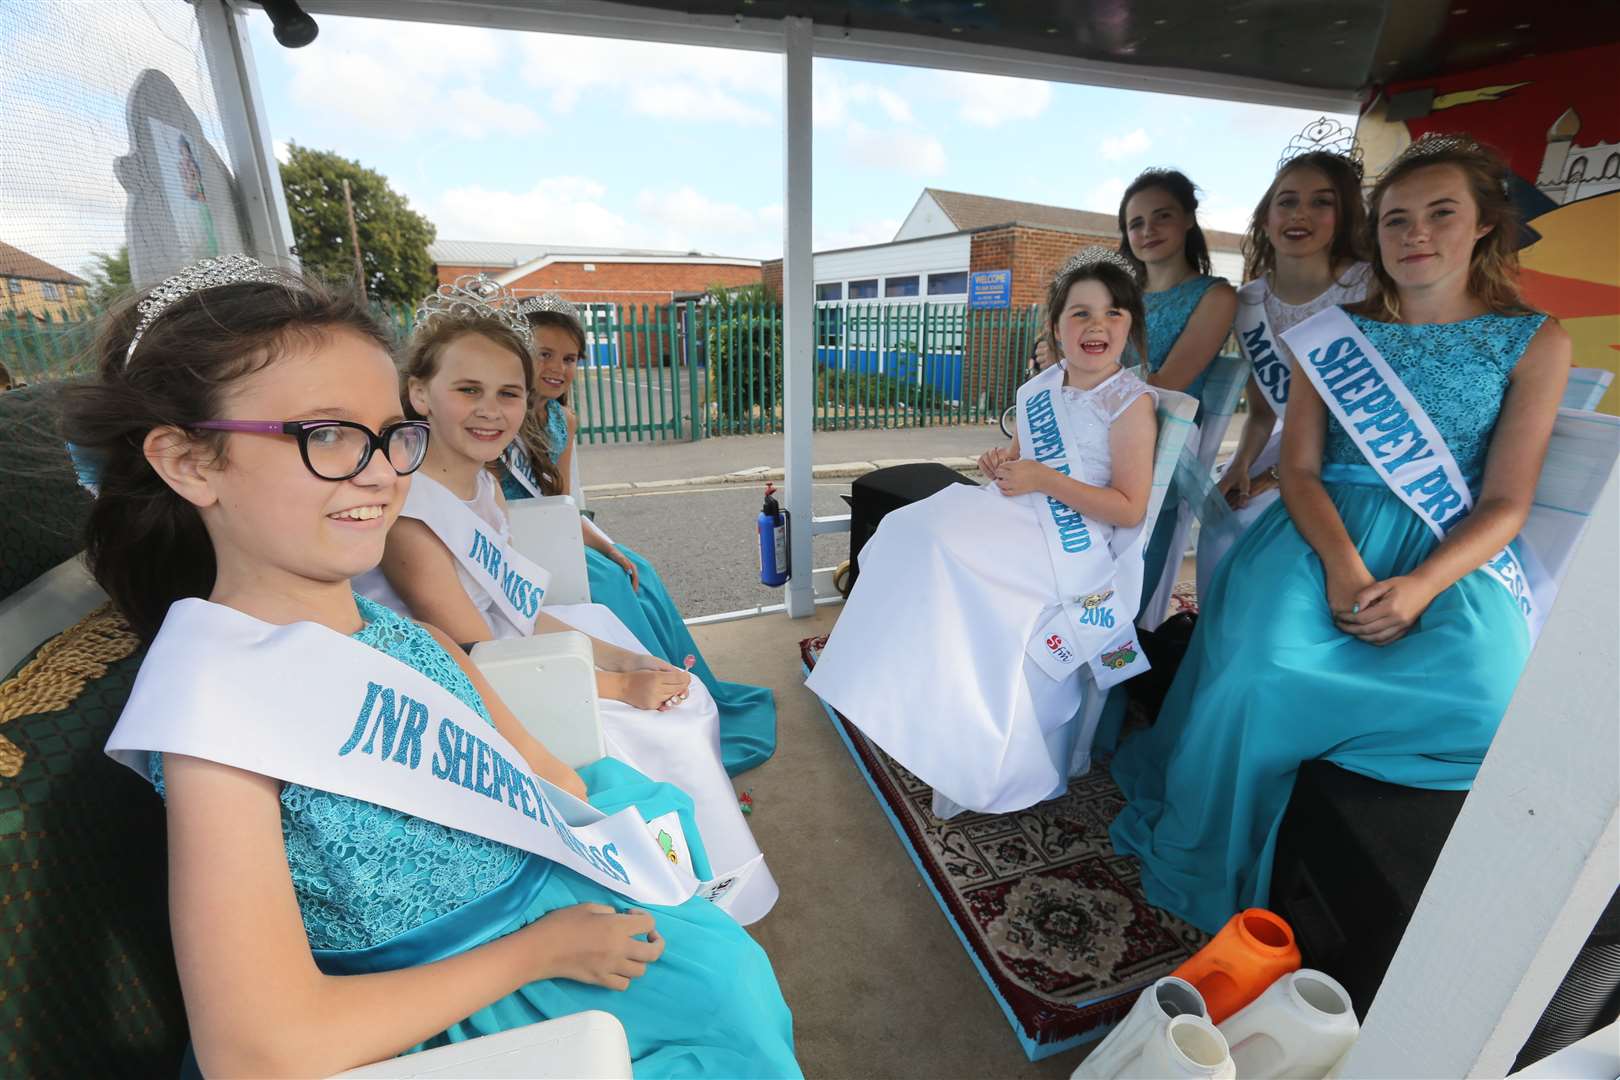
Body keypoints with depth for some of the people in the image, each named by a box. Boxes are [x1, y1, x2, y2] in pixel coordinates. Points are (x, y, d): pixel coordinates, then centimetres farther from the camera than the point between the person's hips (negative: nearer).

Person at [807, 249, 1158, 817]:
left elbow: (1129, 509, -13)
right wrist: (1002, 461, 0)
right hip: (1026, 520, 7)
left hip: (1079, 546, -7)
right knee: (918, 530, -11)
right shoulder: (1040, 387, 10)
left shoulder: (1130, 403, -9)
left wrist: (1042, 479, -19)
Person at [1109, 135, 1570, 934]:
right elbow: (1298, 468, 2)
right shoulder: (1334, 334, 10)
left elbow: (1505, 501, 1)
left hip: (1452, 552, 1)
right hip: (1327, 529, -1)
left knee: (1483, 697, -30)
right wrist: (1341, 563, -17)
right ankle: (1206, 874, -7)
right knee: (1261, 661, -28)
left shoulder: (1535, 343, 8)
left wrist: (1420, 585, -19)